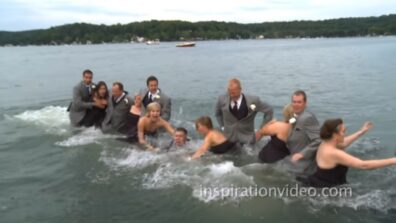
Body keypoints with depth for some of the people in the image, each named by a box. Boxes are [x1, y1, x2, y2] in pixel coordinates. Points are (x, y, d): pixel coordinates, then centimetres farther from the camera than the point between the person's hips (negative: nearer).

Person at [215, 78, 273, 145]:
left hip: (247, 140, -1)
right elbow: (218, 113, 13)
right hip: (228, 138, 2)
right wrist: (222, 127, 6)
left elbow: (269, 110, -2)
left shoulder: (253, 100, -14)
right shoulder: (222, 100, -8)